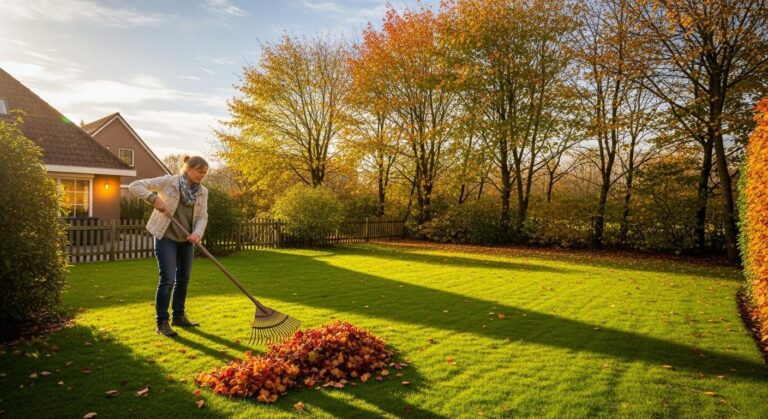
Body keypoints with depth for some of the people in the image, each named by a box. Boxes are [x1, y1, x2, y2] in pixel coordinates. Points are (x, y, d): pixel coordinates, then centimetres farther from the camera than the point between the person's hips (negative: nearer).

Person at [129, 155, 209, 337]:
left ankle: (179, 316, 28)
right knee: (168, 279, -10)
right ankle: (162, 323, 1)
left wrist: (197, 234, -22)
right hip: (166, 237, -5)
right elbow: (135, 185, -11)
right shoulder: (168, 181, -11)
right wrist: (154, 198, -26)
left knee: (183, 279, 12)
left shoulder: (203, 192, 2)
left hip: (186, 240, 6)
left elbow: (202, 217, -3)